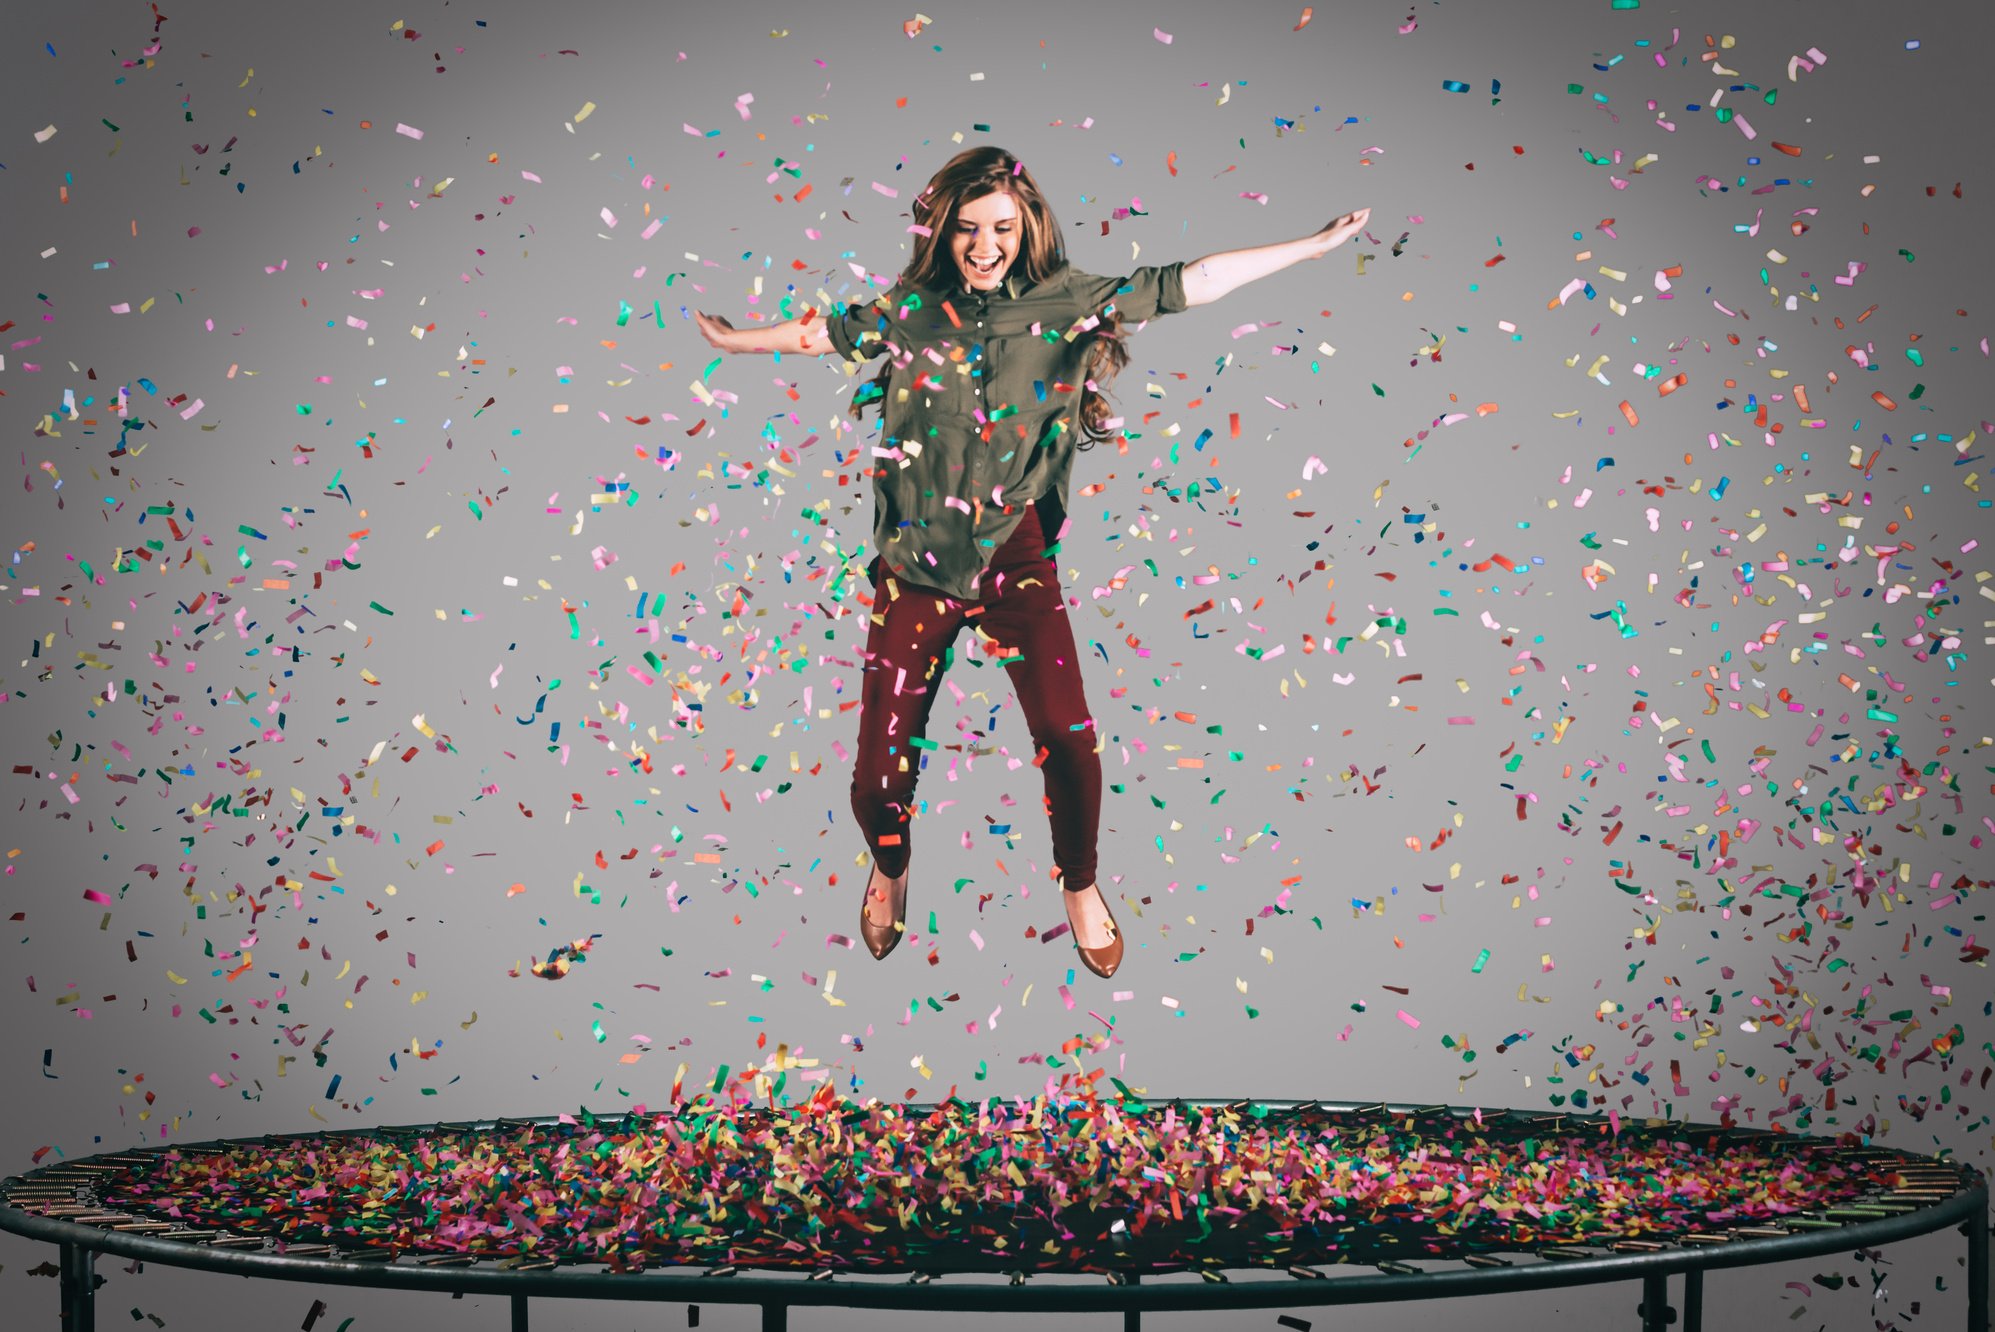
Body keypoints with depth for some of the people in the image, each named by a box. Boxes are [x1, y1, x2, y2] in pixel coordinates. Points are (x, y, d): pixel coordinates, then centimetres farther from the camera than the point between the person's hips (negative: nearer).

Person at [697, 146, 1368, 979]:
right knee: (880, 768, -2)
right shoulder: (909, 311, 2)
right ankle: (889, 870, 34)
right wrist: (738, 341, 36)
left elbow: (1187, 285, -2)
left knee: (1068, 738, -15)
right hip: (918, 565, 1)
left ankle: (1080, 885, 15)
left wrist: (1318, 245, -3)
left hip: (1016, 557, -1)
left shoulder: (1067, 304, -1)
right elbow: (827, 331, 21)